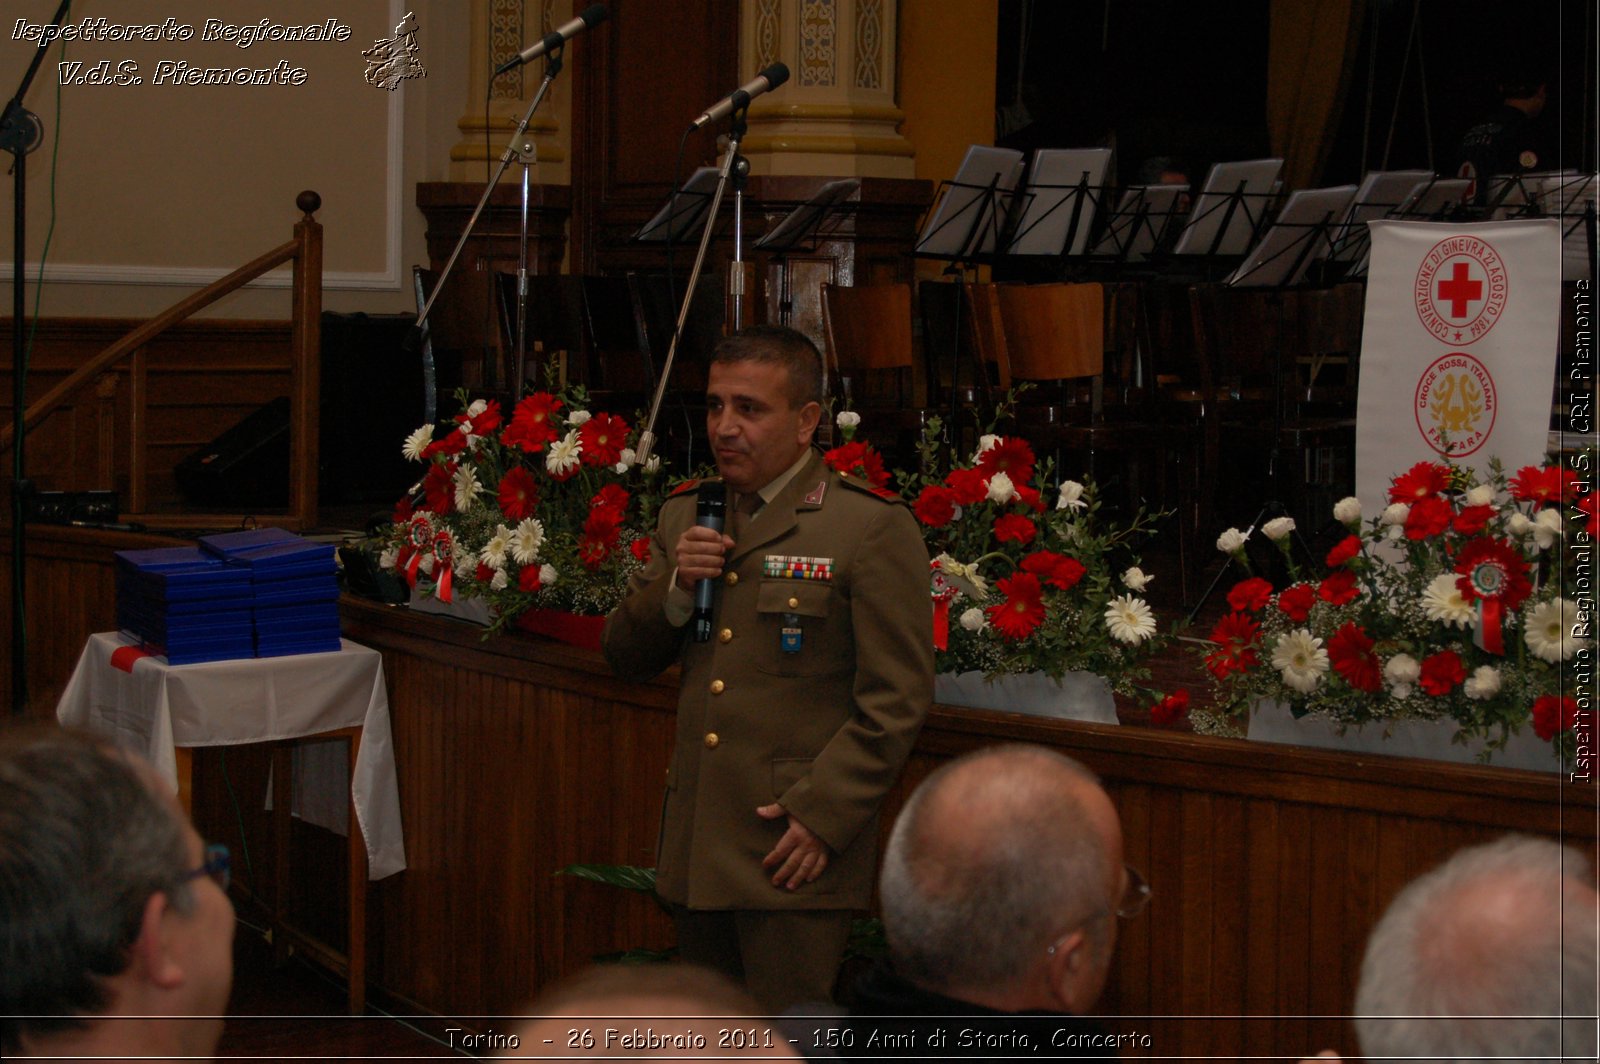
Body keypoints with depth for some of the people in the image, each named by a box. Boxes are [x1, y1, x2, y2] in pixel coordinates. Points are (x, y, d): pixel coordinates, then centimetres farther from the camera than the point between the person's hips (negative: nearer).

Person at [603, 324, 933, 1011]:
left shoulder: (872, 525, -7)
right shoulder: (685, 516, 14)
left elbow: (898, 698, -10)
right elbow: (624, 658, 14)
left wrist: (823, 813, -16)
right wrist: (673, 587, -5)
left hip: (794, 851, -7)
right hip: (695, 848, 7)